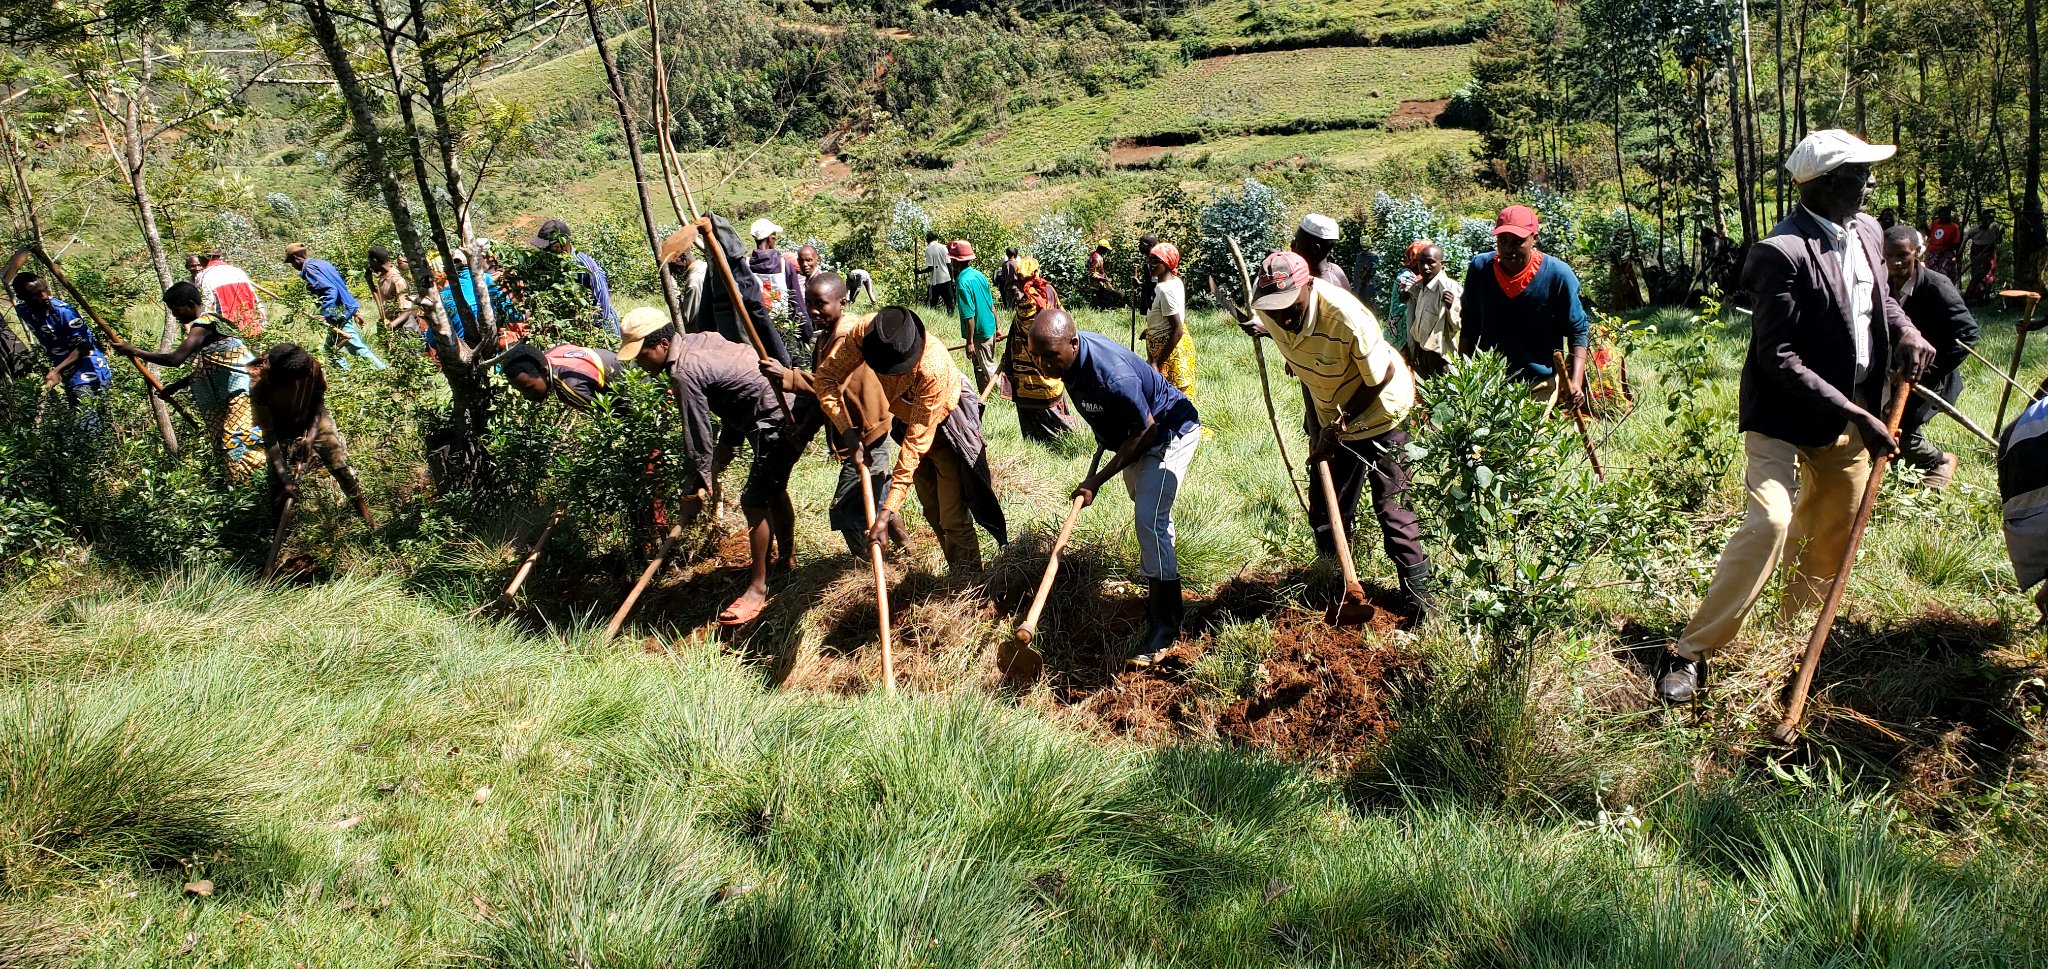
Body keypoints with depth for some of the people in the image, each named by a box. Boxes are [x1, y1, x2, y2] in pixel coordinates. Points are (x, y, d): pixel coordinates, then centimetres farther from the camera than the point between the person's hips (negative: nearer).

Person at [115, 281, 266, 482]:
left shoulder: (203, 325, -14)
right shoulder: (211, 321, 17)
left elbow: (175, 359, -25)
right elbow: (205, 371, 24)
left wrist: (135, 352, -15)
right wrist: (174, 386, 22)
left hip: (244, 390, -10)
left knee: (237, 444, -12)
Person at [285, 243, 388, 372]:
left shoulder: (310, 268, -11)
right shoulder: (320, 263, 17)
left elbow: (330, 289, -23)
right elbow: (341, 285, 19)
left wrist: (325, 314, -25)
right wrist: (354, 309, 20)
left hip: (339, 315, -10)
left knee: (359, 348, -9)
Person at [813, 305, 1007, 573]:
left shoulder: (933, 368, -42)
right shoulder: (863, 333, -30)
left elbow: (916, 440, -37)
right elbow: (827, 376, -17)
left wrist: (888, 511, -37)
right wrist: (846, 430, -32)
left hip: (946, 423, -6)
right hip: (909, 416, 6)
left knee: (953, 518, -9)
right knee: (932, 510, 17)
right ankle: (957, 574, 34)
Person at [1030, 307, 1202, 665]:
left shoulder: (1112, 376, -41)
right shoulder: (1070, 355, -16)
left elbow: (1144, 432, -29)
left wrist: (1097, 480, -27)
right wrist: (1104, 435, 17)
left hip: (1170, 433, -9)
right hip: (1134, 434, 9)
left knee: (1150, 519, -20)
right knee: (1146, 514, 24)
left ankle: (1166, 625, -14)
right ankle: (1161, 593, 45)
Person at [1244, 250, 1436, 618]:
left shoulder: (1346, 318, -38)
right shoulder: (1271, 311, -20)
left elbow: (1381, 377, -24)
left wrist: (1343, 421, -21)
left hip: (1378, 410, -6)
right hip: (1331, 417, 6)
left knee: (1389, 505, -1)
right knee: (1326, 509, 13)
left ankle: (1417, 588, 13)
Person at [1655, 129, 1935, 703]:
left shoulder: (1866, 232, 4)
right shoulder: (1782, 254, -22)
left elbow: (1881, 297, 22)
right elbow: (1780, 360, -25)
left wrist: (1905, 332, 0)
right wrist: (1854, 416, -26)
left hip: (1849, 411, 9)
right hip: (1786, 416, -9)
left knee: (1833, 534, 18)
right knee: (1770, 522, -23)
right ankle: (1690, 654, -18)